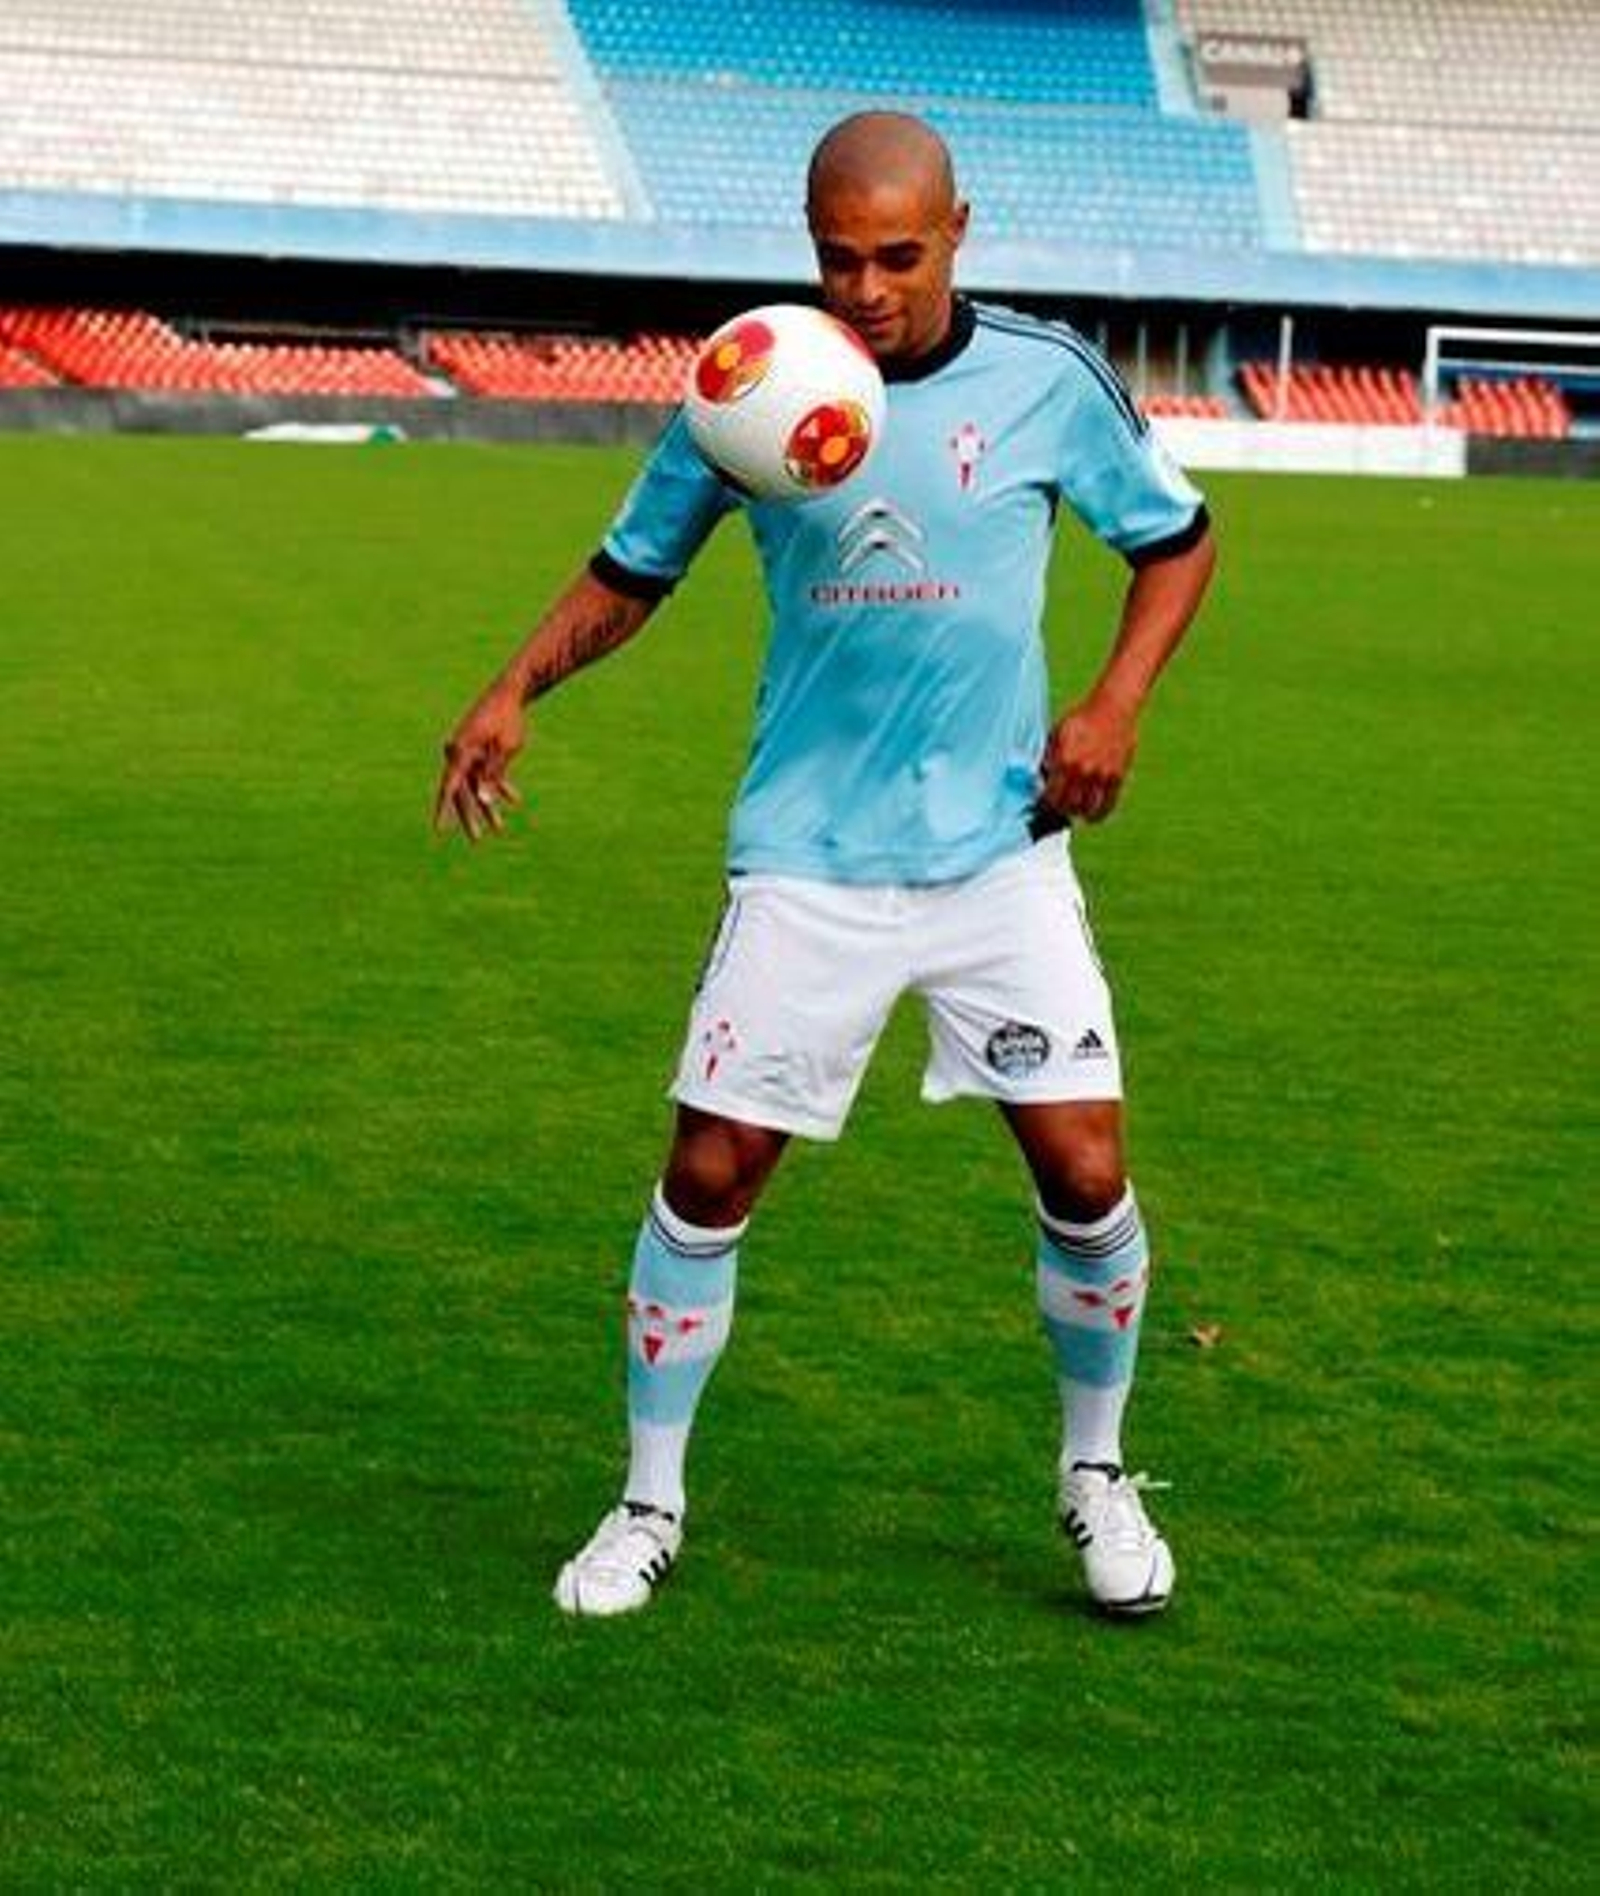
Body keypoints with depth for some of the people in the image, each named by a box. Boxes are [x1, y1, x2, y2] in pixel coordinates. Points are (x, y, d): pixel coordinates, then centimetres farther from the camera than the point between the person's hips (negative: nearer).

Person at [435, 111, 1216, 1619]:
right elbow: (631, 572, 9)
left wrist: (1115, 702, -4)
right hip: (807, 858, 0)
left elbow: (1176, 540, 10)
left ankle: (1095, 1476, 21)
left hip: (1001, 852, 0)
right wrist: (517, 688, -8)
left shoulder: (1048, 377, -4)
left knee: (1084, 1172, -4)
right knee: (709, 1171, -3)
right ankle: (649, 1507, 15)